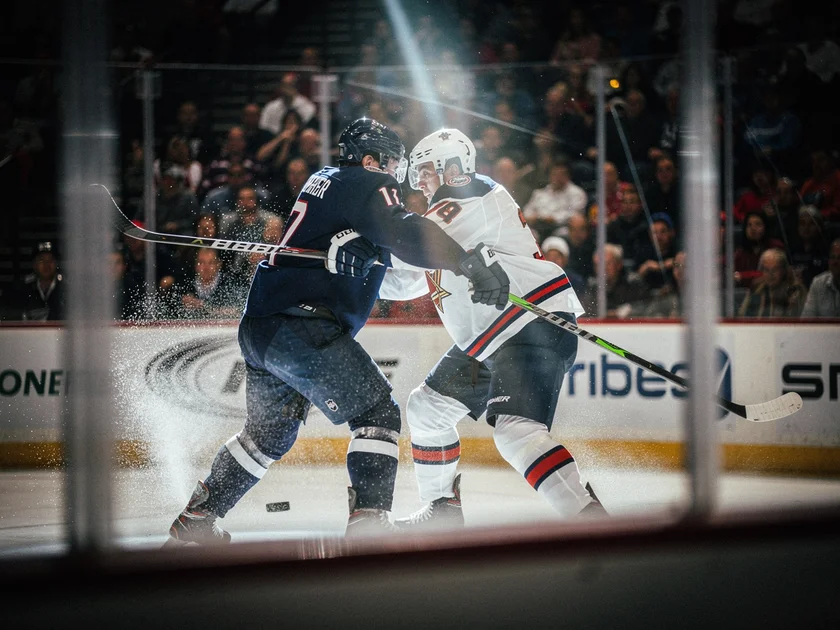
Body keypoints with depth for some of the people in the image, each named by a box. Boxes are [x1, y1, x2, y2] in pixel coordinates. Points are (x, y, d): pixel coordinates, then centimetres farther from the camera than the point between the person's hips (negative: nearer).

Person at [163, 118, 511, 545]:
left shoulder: (324, 181, 25)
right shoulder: (368, 185, -2)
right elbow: (403, 235, -21)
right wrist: (473, 262, -24)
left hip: (259, 326, 9)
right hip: (300, 327, -9)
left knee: (271, 430, 25)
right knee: (377, 413, -8)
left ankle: (194, 521, 32)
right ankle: (368, 523, -21)